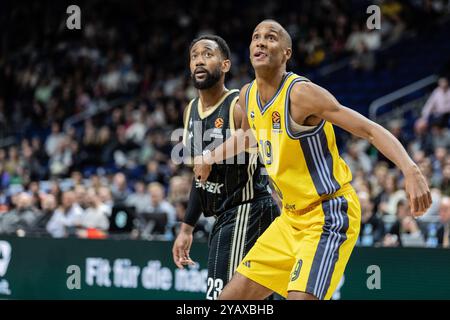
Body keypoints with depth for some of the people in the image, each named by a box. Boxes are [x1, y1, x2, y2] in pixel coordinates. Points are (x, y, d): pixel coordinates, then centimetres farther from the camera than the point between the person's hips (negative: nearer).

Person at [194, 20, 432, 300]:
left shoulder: (301, 93, -19)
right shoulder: (248, 95, 4)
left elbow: (371, 130, -23)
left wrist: (411, 170, -36)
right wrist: (210, 157, 22)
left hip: (330, 216, -8)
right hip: (292, 218, 8)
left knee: (300, 296, -25)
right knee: (231, 297, 7)